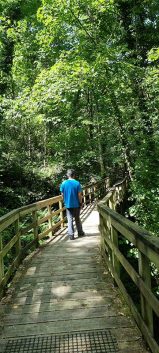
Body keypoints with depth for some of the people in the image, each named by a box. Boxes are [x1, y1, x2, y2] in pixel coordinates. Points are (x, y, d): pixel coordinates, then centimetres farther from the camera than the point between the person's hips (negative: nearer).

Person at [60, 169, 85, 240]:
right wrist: (81, 203, 3)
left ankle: (71, 235, 8)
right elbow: (79, 195, -9)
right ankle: (80, 233, 28)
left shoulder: (64, 183, -6)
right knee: (77, 219, 15)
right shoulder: (77, 183, -11)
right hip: (76, 204, 0)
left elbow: (62, 194, 1)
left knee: (70, 220, 7)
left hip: (68, 204, 1)